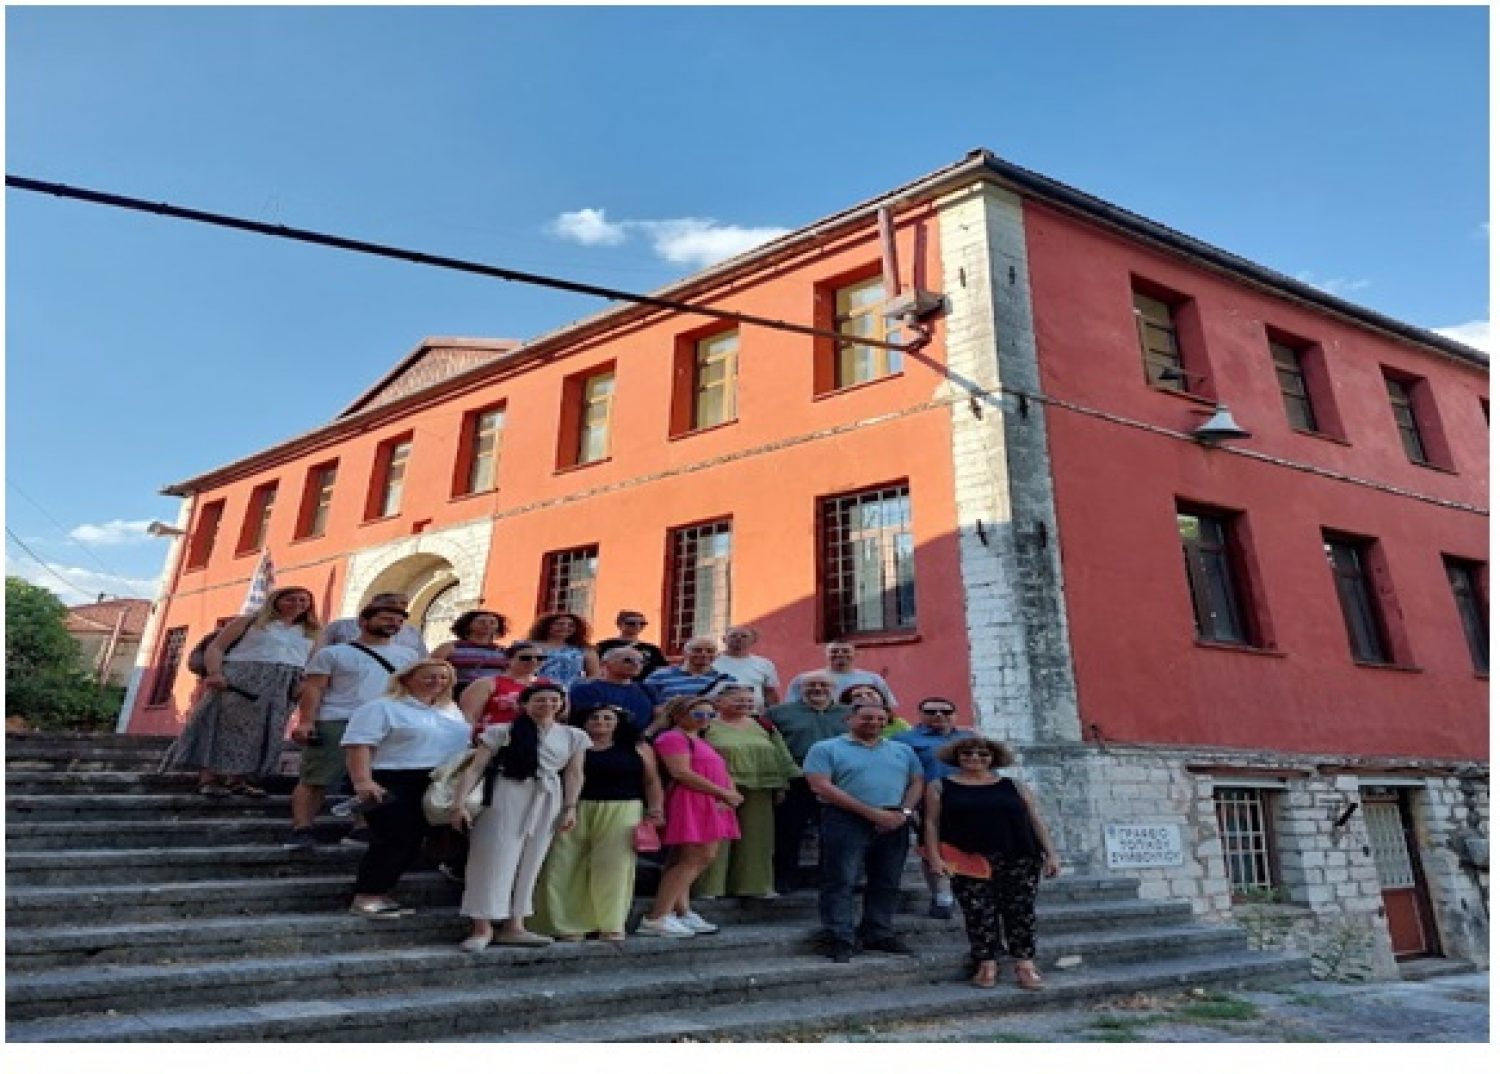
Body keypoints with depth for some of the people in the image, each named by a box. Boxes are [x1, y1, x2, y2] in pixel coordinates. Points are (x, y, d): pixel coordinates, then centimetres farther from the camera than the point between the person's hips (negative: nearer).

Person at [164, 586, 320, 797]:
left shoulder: (311, 633, 19)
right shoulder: (248, 622, 11)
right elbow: (215, 648, 3)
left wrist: (306, 687, -6)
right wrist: (215, 673, -15)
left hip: (282, 689, 3)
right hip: (239, 682, -3)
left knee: (261, 733, 0)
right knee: (225, 725, -8)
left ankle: (238, 779, 4)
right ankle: (208, 778, -6)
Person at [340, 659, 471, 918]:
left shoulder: (451, 711, 16)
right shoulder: (382, 707, -5)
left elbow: (461, 745, 21)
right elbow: (358, 744, -14)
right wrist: (362, 781, -24)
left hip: (438, 787, 7)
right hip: (393, 785, -7)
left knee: (412, 842, 9)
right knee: (393, 841, -9)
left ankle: (380, 894, 20)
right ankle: (364, 898, 3)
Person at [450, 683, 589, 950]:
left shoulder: (574, 736, 7)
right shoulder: (501, 731, -2)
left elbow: (574, 774, 8)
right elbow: (475, 768, -5)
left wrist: (570, 808, -1)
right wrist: (460, 803, -14)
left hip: (547, 802, 3)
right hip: (504, 799, -3)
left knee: (528, 864, 9)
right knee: (494, 861, 0)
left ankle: (514, 926, 19)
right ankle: (482, 927, 11)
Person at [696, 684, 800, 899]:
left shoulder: (763, 727, 13)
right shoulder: (709, 726, -4)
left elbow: (782, 758, 15)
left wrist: (781, 784, 10)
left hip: (759, 791, 5)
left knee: (754, 839, 11)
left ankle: (752, 884, 24)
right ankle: (708, 887, 10)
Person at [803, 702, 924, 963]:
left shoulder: (903, 751, 15)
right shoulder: (826, 749, -2)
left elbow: (916, 783, 13)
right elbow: (821, 787, -12)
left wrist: (904, 812, -8)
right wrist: (871, 812, -15)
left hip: (895, 824, 5)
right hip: (847, 821, -4)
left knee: (887, 883, 11)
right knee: (840, 882, -4)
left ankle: (879, 934, 24)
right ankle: (841, 939, 5)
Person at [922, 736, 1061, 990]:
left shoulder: (1014, 787, 12)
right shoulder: (940, 787, 6)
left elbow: (1036, 821, 9)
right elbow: (932, 823, 1)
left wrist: (1050, 854, 1)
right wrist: (935, 857, -10)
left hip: (1020, 860, 2)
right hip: (970, 863, -1)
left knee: (1022, 911, -1)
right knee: (978, 913, -4)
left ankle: (1026, 965, 6)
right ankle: (986, 964, 5)